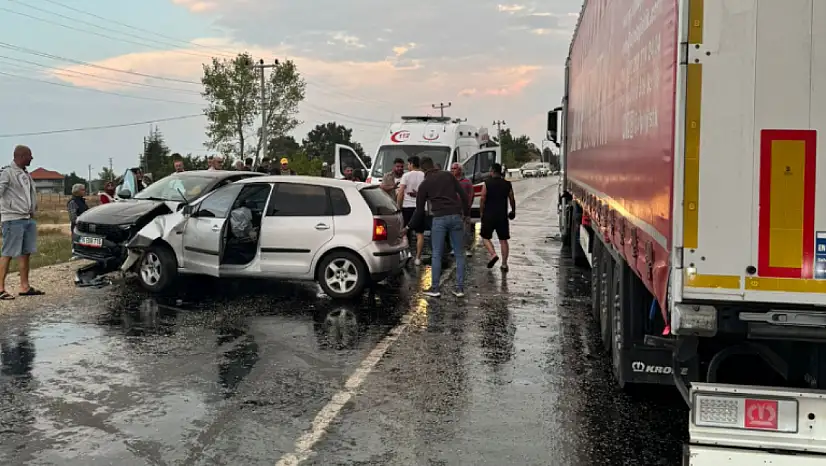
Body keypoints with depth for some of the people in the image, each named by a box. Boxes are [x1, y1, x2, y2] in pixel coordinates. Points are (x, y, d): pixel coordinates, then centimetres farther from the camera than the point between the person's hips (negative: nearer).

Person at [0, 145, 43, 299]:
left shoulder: (26, 174, 15)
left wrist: (32, 212, 16)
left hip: (28, 219, 8)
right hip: (13, 219, -8)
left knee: (26, 253, 11)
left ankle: (25, 287, 18)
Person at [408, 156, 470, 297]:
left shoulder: (424, 184, 7)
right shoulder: (448, 175, 11)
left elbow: (420, 210, 9)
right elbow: (463, 195, 5)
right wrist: (466, 213, 13)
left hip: (439, 218, -2)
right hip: (456, 216, 2)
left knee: (437, 254, 6)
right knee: (459, 254, 7)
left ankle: (435, 288, 7)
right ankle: (459, 288, 6)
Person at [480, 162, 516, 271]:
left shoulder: (487, 183, -6)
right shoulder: (507, 184, 4)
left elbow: (483, 199, -8)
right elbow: (512, 199, 9)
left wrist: (481, 212, 3)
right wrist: (513, 211, 24)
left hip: (489, 215, -3)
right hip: (503, 216, 3)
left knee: (485, 237, 11)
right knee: (503, 240, 9)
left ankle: (493, 254, -12)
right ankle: (504, 264, 9)